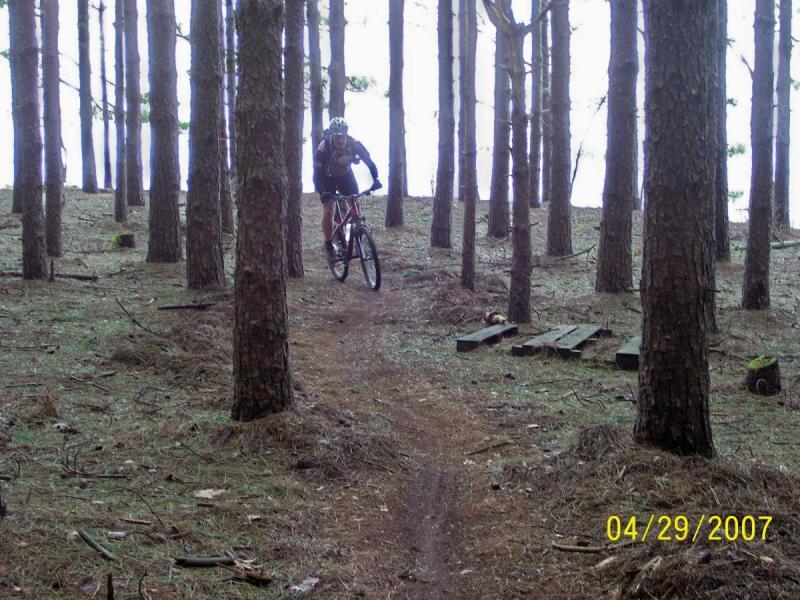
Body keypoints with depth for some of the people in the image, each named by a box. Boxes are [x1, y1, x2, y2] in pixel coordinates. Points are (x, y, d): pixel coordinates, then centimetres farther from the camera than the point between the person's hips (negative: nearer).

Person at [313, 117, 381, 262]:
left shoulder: (354, 144, -28)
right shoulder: (324, 147, -34)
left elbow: (369, 162, -25)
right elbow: (317, 172, -33)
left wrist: (375, 180, -42)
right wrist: (322, 191, -48)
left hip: (346, 175, 2)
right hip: (327, 178, -2)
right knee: (328, 211, -14)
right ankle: (329, 245, 0)